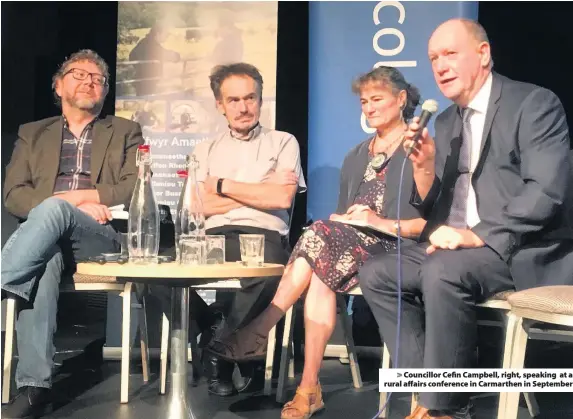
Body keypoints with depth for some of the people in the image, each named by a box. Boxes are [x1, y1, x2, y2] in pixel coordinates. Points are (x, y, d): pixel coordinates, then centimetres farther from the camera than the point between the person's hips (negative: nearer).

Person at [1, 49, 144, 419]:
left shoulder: (126, 132, 20)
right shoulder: (33, 134, 25)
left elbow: (135, 189, 3)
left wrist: (68, 199, -7)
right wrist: (80, 204, -7)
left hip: (101, 237, -1)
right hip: (46, 236, 1)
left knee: (51, 210, -34)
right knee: (44, 262, -36)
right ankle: (34, 384, -39)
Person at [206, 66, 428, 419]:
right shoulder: (356, 157, 24)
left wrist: (385, 223, -15)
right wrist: (345, 218, -4)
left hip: (395, 249, -4)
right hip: (347, 247, 5)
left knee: (323, 235, -34)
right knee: (321, 276, -32)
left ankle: (259, 332, -32)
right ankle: (309, 389, -34)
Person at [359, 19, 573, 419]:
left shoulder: (535, 104, -8)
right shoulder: (446, 122, 13)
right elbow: (433, 211, 11)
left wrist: (477, 236, -26)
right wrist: (424, 165, -8)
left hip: (524, 251, -7)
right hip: (458, 247, 8)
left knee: (443, 271, -33)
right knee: (376, 274, -6)